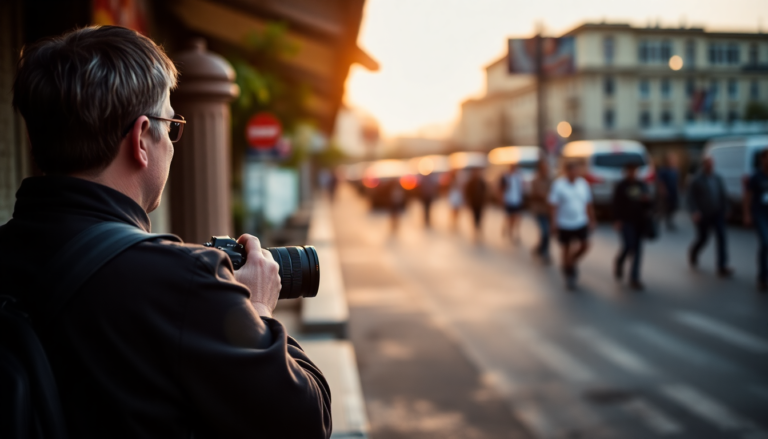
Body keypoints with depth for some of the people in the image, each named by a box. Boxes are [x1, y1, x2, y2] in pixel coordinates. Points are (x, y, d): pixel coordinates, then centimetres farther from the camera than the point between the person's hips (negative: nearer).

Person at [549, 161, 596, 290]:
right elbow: (553, 205, -12)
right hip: (564, 224, -4)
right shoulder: (558, 184, -11)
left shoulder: (583, 184, 2)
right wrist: (554, 223, -15)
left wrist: (592, 220, 10)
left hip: (581, 223, 4)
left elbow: (588, 204, 10)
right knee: (567, 249, 6)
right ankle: (569, 275, 24)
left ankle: (572, 262, 26)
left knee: (585, 246, -3)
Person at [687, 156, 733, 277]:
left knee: (722, 238, -8)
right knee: (702, 239, 8)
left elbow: (723, 195, 12)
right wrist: (694, 212, -19)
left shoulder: (717, 179, 4)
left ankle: (722, 267, -7)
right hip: (703, 215, -3)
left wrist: (725, 208, 9)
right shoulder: (696, 180, -7)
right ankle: (693, 254, 42)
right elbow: (691, 198, -8)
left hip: (717, 213, 3)